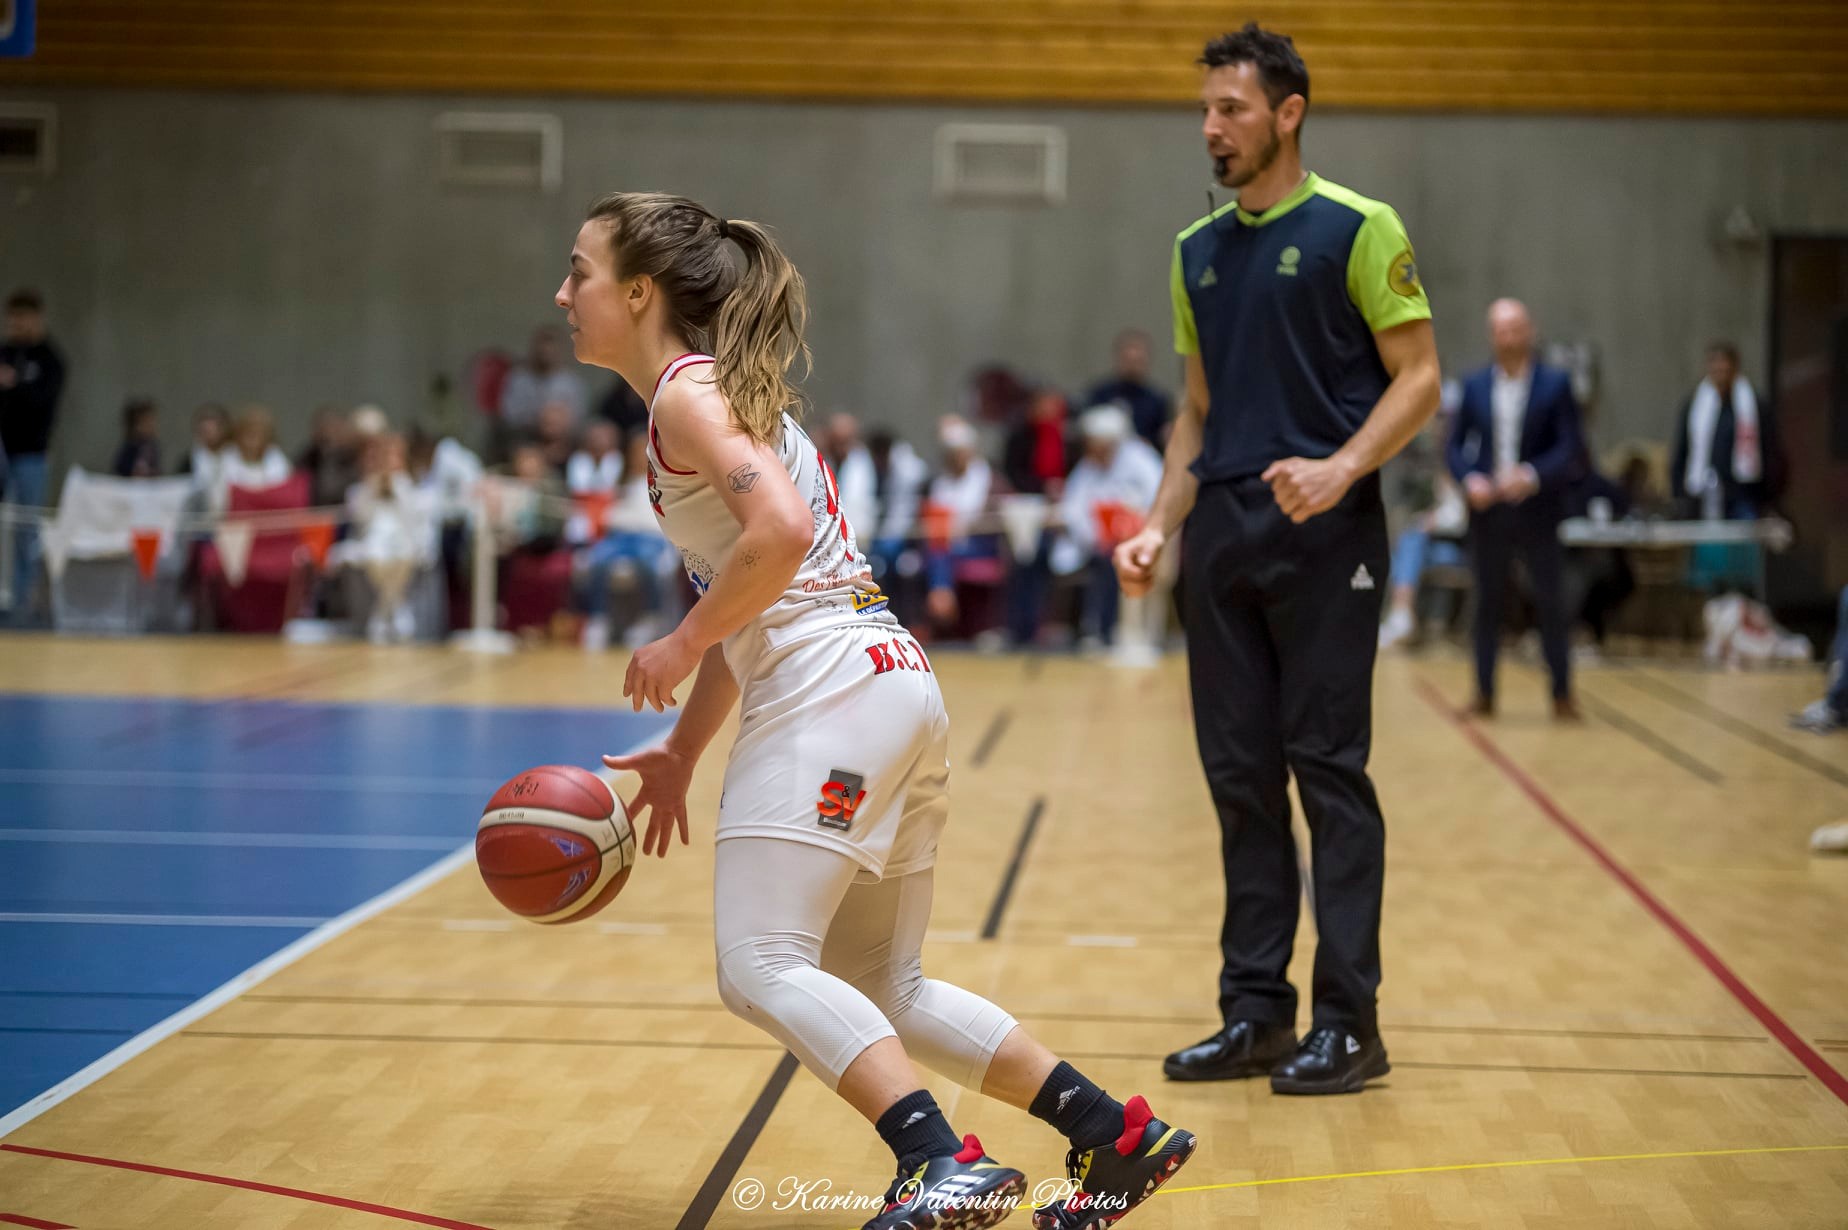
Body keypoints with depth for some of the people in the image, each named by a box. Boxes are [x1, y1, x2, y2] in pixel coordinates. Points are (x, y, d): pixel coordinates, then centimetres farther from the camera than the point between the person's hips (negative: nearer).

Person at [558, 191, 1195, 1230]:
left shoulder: (688, 392, -6)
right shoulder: (720, 393, 23)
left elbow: (781, 531, -23)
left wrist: (681, 646, -11)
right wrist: (681, 754, 24)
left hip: (834, 691, -10)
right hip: (896, 684, 10)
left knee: (762, 966, -14)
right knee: (883, 992, 13)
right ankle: (1117, 1135, 12)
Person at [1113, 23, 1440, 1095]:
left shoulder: (1357, 230, -4)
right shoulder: (1198, 251, 14)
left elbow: (1419, 377, -6)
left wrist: (1341, 468, -21)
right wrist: (1160, 527, 9)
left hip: (1324, 535, -6)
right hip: (1223, 535, 6)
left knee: (1329, 772, -4)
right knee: (1241, 778, 7)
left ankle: (1349, 1024, 2)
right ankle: (1256, 1014, 14)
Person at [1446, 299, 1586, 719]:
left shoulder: (1555, 384, -1)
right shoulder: (1475, 385, 6)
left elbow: (1572, 449, -5)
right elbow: (1455, 444, 8)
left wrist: (1533, 476, -20)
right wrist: (1470, 480, -11)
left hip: (1538, 510, -2)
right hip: (1488, 511, 2)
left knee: (1552, 601, 0)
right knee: (1487, 601, 6)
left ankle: (1562, 695, 9)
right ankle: (1484, 693, 13)